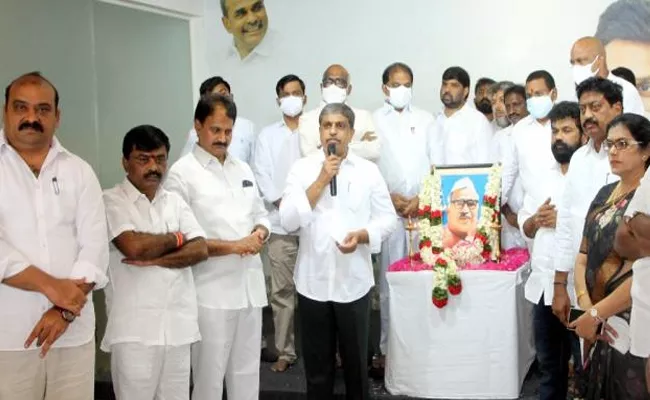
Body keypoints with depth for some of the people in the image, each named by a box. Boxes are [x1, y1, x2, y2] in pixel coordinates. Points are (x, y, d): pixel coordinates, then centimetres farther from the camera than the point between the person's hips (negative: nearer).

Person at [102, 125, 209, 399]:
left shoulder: (175, 202, 13)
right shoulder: (111, 201, -3)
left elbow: (200, 250, 1)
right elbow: (134, 246, -19)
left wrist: (155, 260, -12)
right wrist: (176, 238, -2)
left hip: (178, 324, 5)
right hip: (134, 328, -4)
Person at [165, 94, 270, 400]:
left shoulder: (243, 169, 14)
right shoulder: (182, 173, -6)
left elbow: (261, 215, 20)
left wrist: (259, 234, -4)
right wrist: (233, 246, -16)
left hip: (250, 285, 6)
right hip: (212, 291, -6)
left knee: (247, 372, 13)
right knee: (210, 375, 3)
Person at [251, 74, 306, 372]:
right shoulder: (267, 135, 12)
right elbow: (261, 174, 4)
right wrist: (281, 202, -9)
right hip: (280, 222, 1)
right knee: (282, 290, 3)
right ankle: (285, 351, 12)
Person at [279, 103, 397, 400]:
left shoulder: (368, 171, 2)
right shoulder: (301, 169, 0)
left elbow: (387, 218, 2)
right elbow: (288, 221, -8)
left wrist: (362, 235, -17)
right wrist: (320, 181, -14)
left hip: (354, 281, 0)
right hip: (313, 281, 0)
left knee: (356, 361, 13)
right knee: (317, 364, 12)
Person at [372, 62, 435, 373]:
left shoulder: (425, 119, 13)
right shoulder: (373, 121, 7)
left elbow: (437, 164, 9)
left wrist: (423, 198, -4)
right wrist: (389, 197, -9)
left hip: (424, 208, 2)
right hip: (388, 209, -1)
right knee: (390, 279, -1)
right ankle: (388, 347, 5)